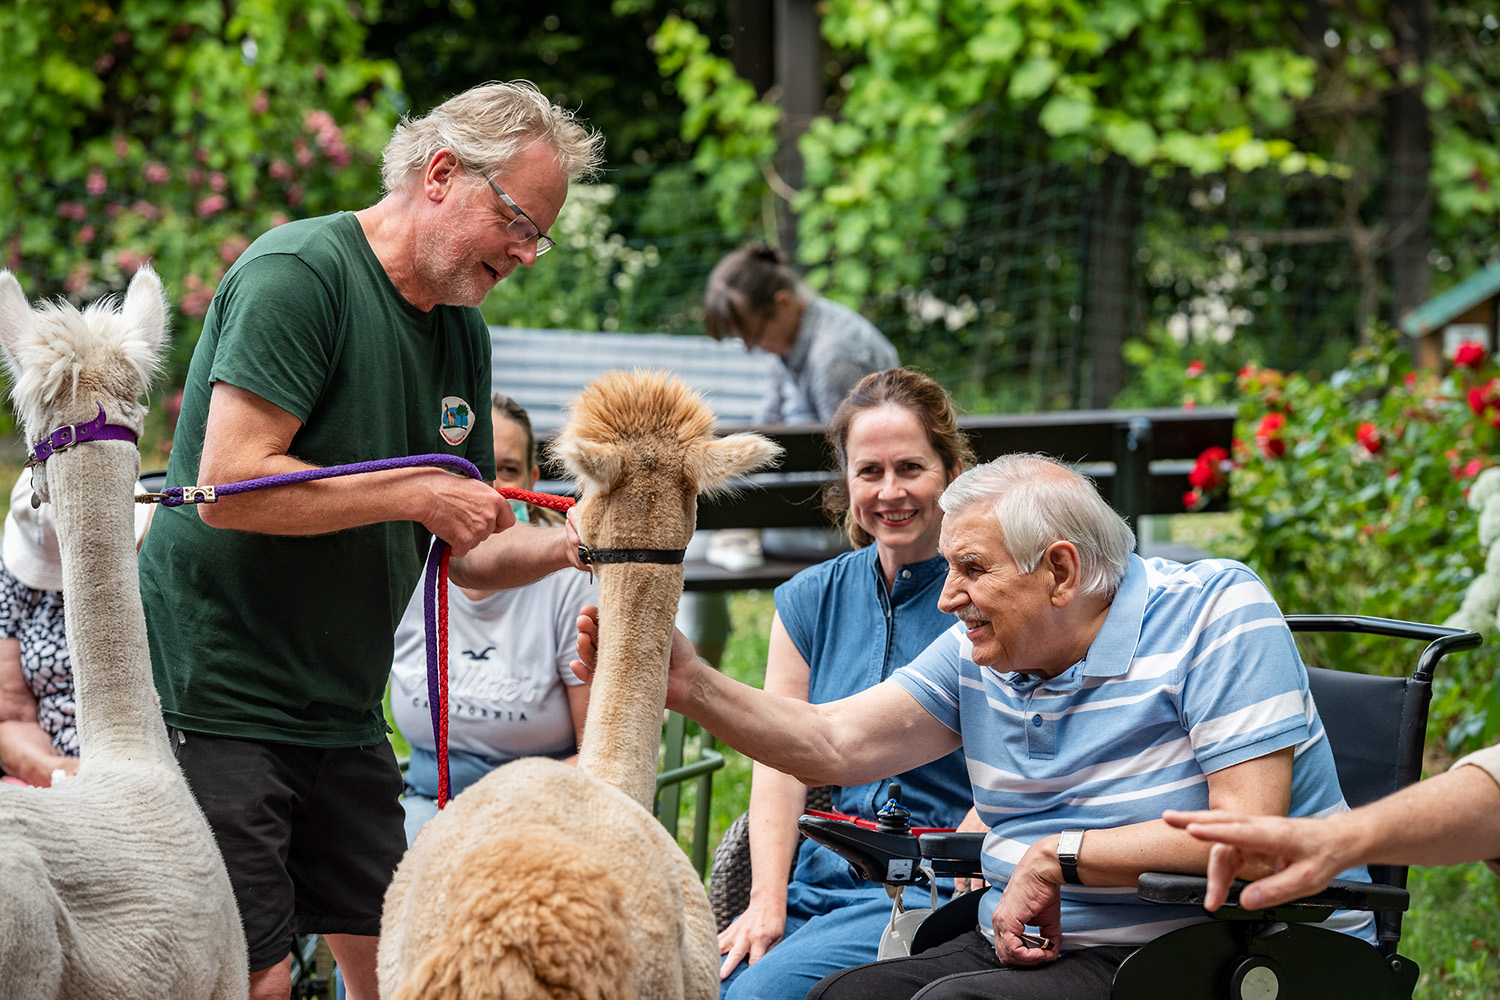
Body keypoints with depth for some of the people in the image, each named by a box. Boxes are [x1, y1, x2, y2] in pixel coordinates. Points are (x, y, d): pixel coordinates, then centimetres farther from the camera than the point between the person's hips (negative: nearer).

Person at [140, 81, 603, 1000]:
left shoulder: (464, 334, 12)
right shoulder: (299, 272, -14)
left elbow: (470, 555, 15)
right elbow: (229, 486, -24)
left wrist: (566, 543, -5)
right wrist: (417, 493, -18)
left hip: (342, 711, 8)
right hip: (217, 697, -8)